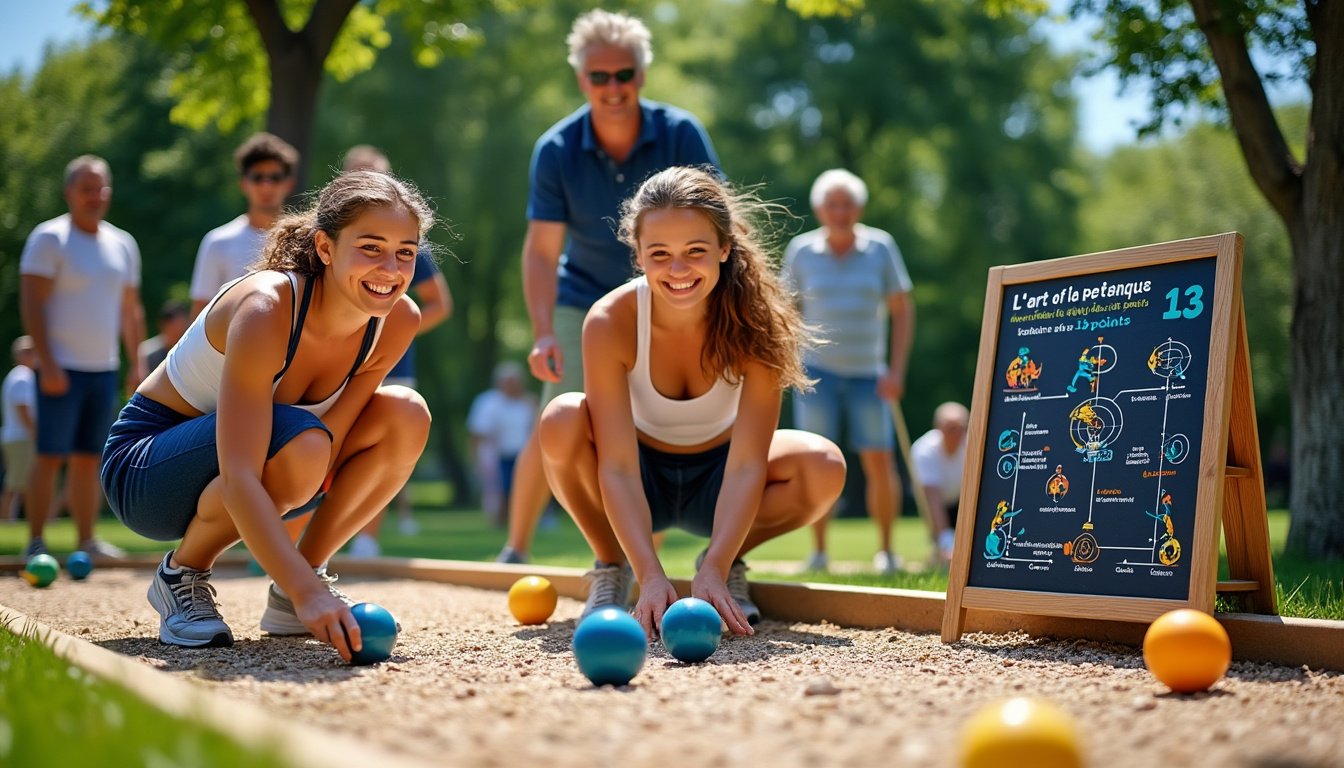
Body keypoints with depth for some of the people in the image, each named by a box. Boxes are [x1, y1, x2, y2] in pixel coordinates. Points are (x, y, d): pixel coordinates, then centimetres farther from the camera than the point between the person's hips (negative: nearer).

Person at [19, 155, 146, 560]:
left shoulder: (122, 244, 13)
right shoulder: (49, 238, -6)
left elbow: (131, 309, 18)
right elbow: (31, 303, -11)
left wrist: (137, 364, 11)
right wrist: (47, 362, -18)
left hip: (104, 370, 6)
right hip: (61, 369, -5)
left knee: (89, 457, 8)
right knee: (51, 455, -7)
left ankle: (87, 540, 12)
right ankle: (35, 542, -2)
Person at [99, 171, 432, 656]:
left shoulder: (398, 321, -12)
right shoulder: (266, 309, -32)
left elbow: (335, 437, -12)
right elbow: (239, 479, -40)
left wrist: (309, 577, -24)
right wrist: (307, 592, -51)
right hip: (144, 466, -6)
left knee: (406, 415, -14)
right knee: (297, 443, -36)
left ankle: (287, 596, -3)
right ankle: (182, 573, -8)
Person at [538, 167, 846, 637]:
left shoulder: (754, 321, -25)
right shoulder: (611, 322, -26)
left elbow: (746, 463, -29)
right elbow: (617, 467, -31)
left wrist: (714, 570, -42)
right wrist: (650, 575, -43)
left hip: (716, 482, 1)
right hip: (641, 483, -1)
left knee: (824, 466, -29)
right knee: (562, 423, -32)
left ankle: (728, 562, 0)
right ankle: (610, 567, -6)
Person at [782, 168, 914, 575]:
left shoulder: (880, 247, 1)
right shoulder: (801, 251, 1)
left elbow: (902, 311, 4)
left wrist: (896, 370, -3)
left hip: (867, 373, 0)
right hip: (817, 370, 0)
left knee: (880, 462, -4)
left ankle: (886, 549, 9)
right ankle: (818, 551, 5)